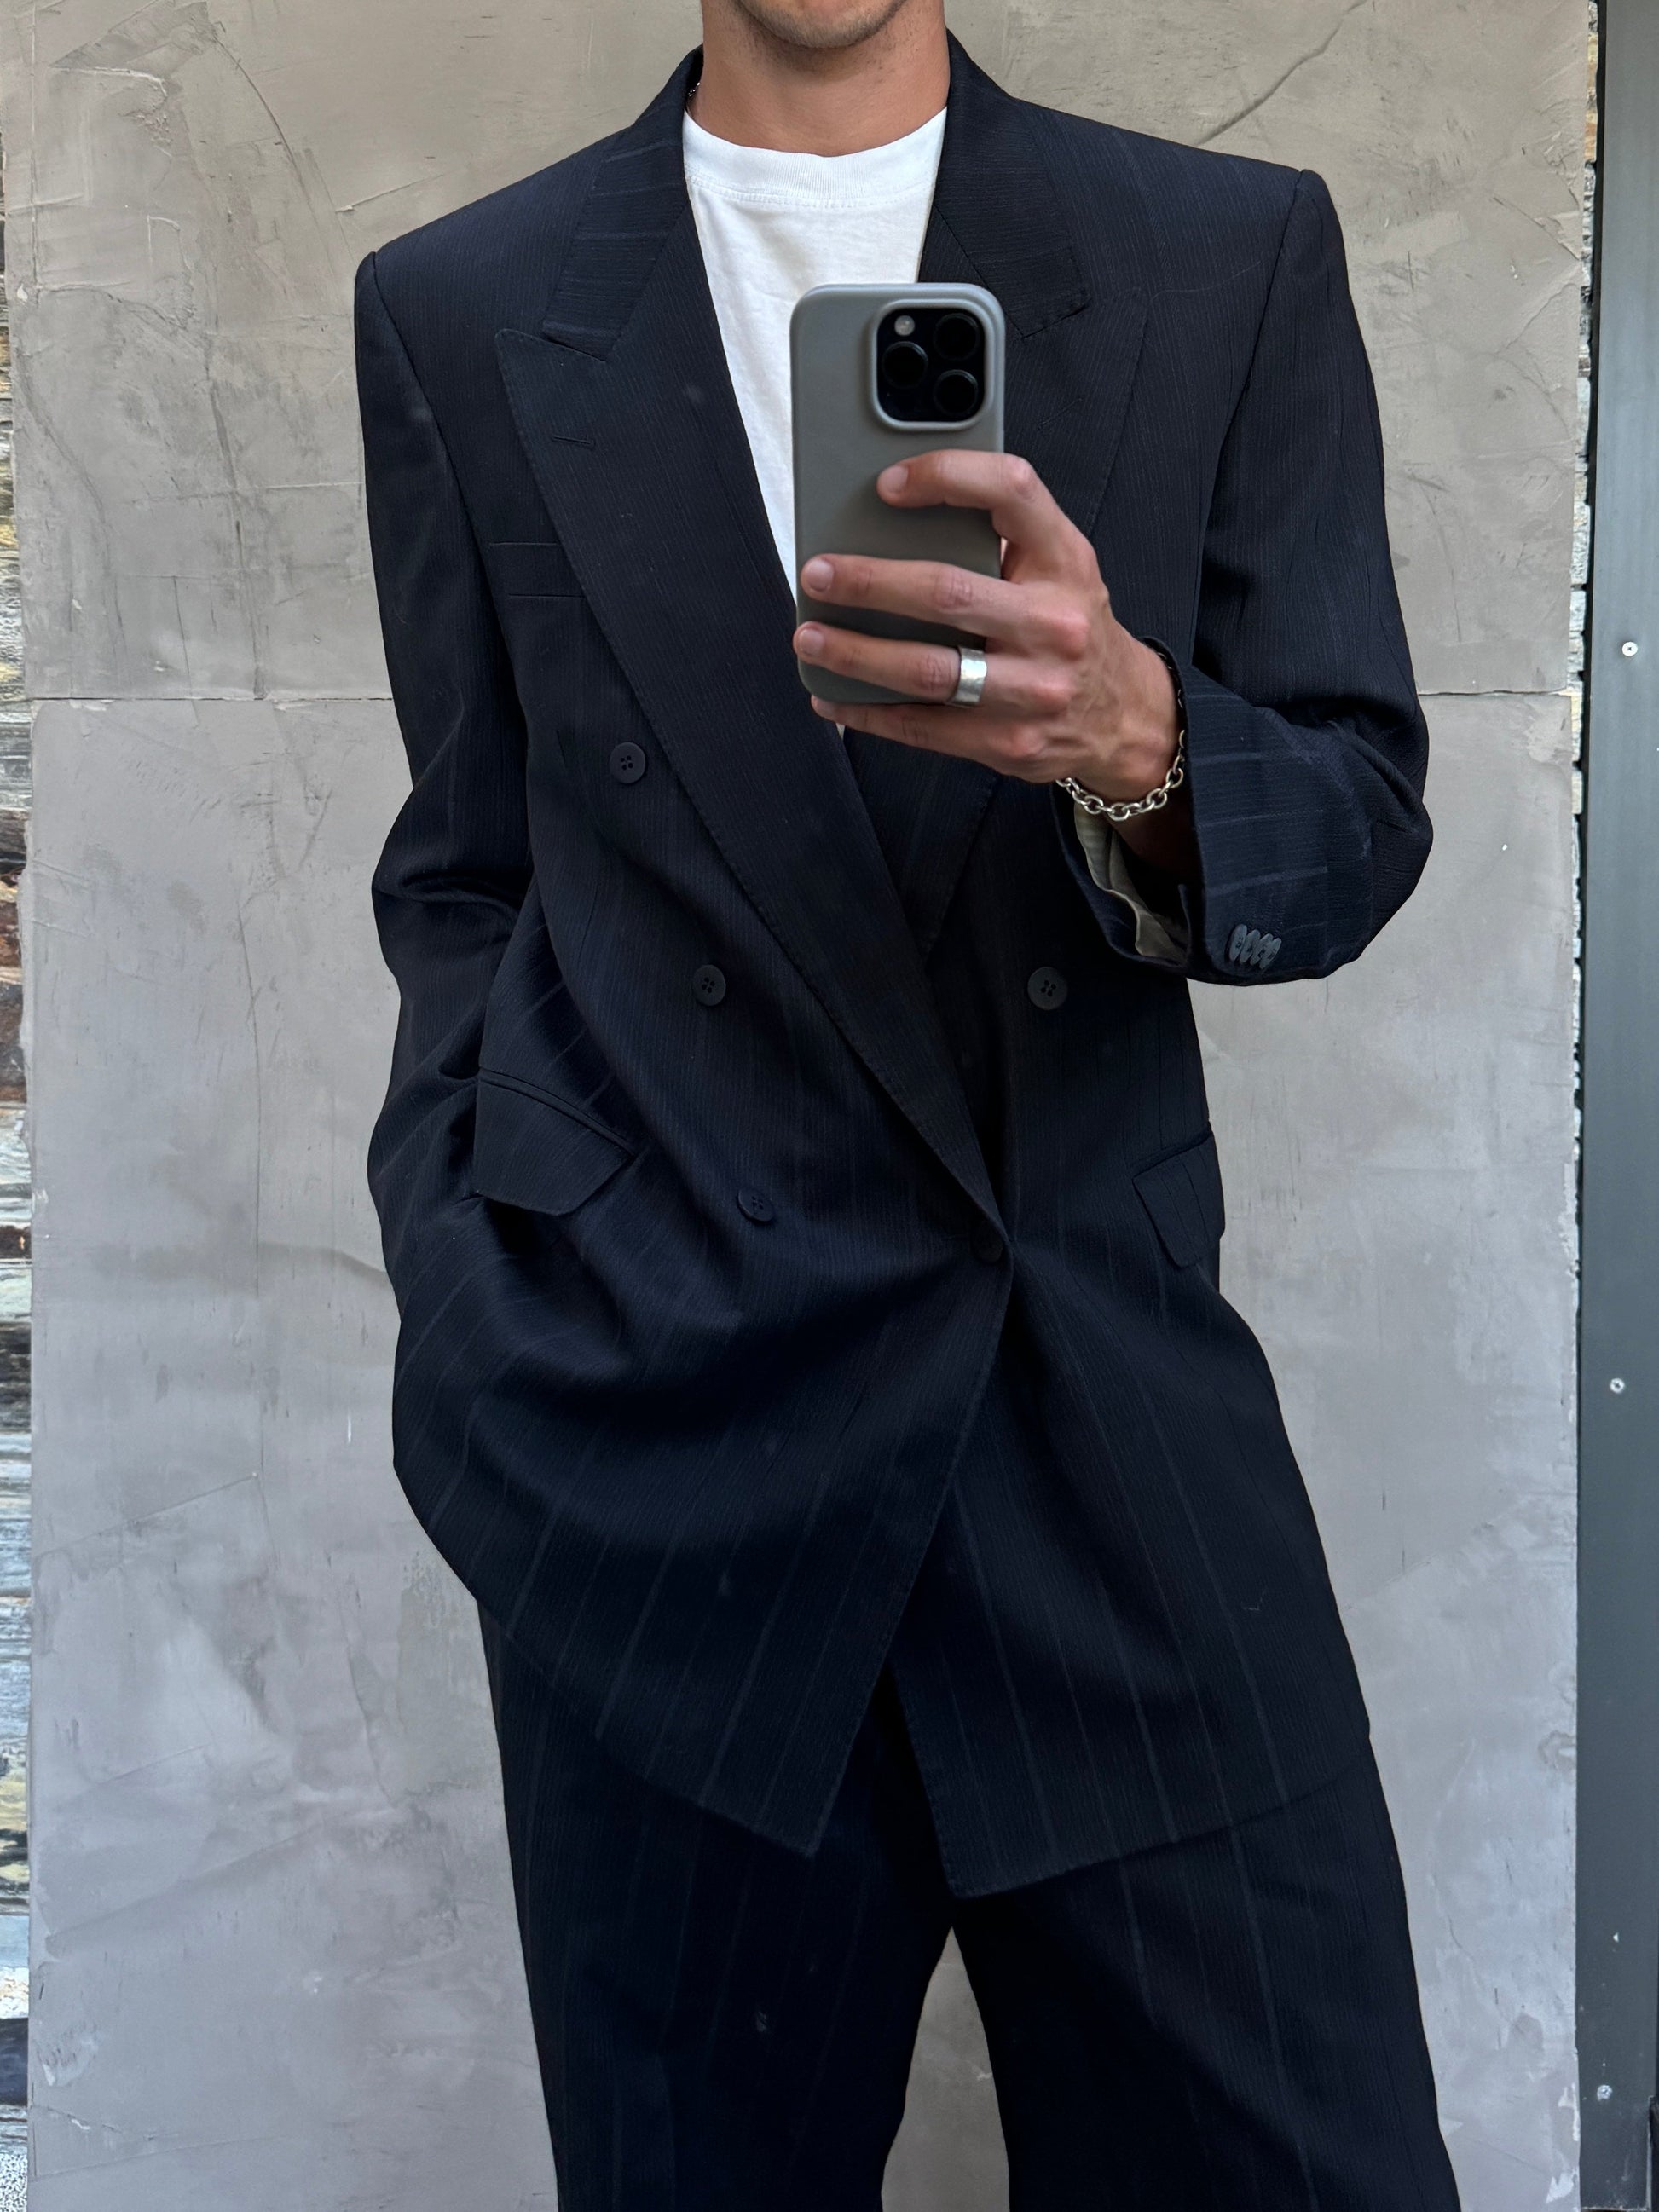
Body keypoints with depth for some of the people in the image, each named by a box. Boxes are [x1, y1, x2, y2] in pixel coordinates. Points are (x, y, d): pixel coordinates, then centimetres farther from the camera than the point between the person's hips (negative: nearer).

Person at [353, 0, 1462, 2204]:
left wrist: (1134, 743, -20)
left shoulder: (1236, 259, 6)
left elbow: (1357, 830, 2)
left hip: (1109, 1395, 0)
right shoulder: (459, 312, 9)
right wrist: (465, 1313, 1)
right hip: (656, 1432, 0)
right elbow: (467, 880, 13)